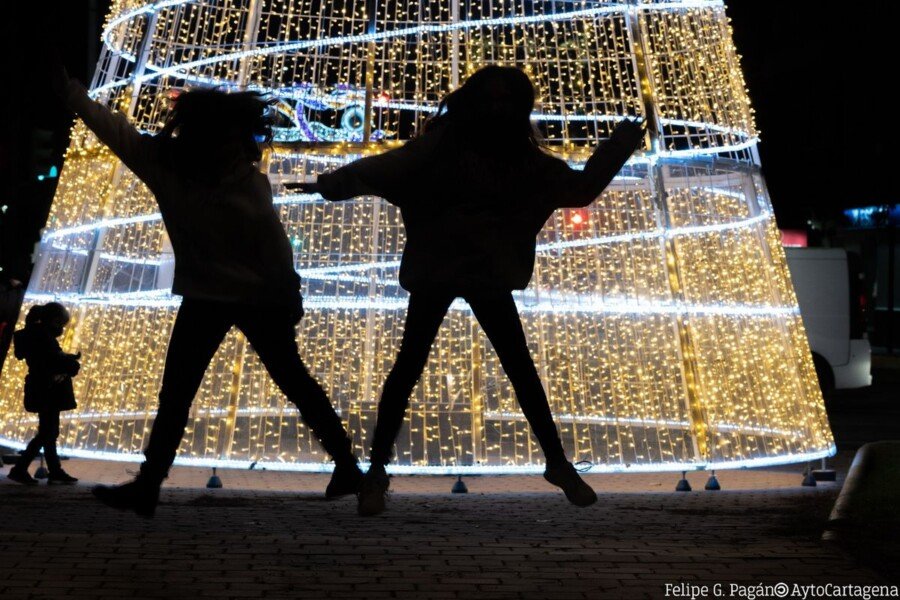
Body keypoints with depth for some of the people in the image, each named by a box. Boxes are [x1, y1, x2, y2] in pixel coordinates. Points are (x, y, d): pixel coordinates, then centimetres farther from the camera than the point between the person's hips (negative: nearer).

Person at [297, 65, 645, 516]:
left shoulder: (524, 159, 5)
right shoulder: (441, 145, -9)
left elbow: (581, 188, 13)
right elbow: (383, 167, -18)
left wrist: (621, 142, 8)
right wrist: (331, 184, -29)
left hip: (489, 275, 4)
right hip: (435, 271, -4)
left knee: (520, 367, 6)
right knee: (411, 364, -5)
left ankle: (558, 464, 17)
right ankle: (377, 470, 1)